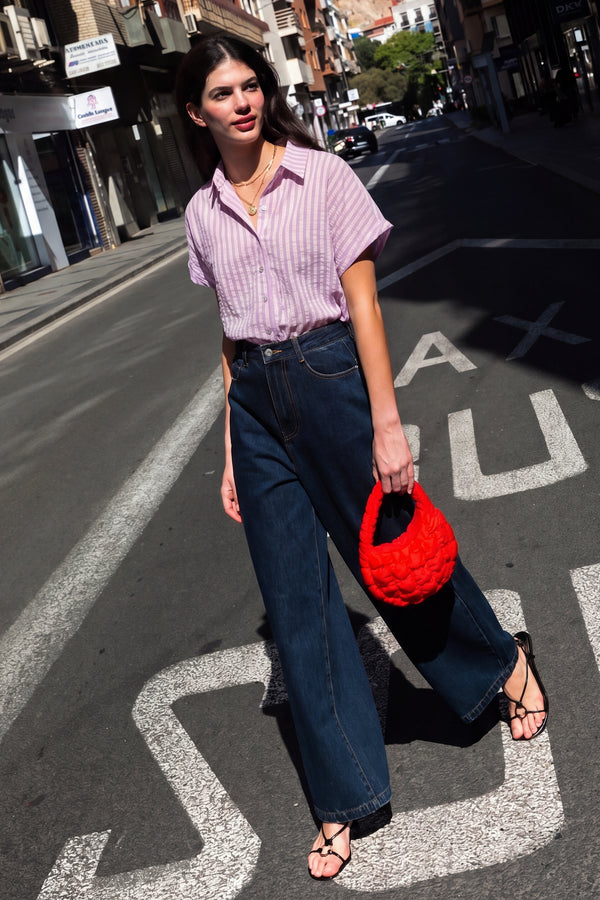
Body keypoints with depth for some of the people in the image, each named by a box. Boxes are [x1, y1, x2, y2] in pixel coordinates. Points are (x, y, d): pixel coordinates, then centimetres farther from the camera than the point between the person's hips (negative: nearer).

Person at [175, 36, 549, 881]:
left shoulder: (323, 175, -3)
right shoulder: (202, 213, 8)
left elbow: (362, 300, -7)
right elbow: (231, 335, 12)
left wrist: (387, 424, -13)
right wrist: (233, 450, 11)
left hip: (331, 378, -4)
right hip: (257, 402, 4)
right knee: (295, 603, 5)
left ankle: (506, 662, 41)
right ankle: (343, 799, 19)